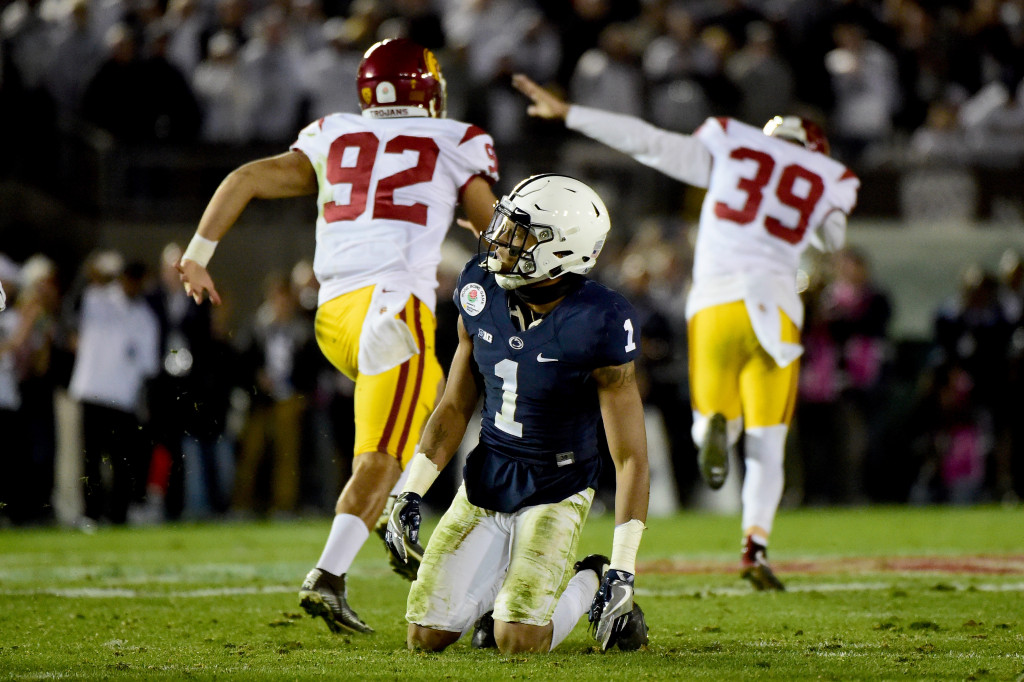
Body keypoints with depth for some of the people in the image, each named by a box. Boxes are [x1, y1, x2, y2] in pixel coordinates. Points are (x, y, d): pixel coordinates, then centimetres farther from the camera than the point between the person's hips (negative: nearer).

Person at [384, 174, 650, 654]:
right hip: (484, 485, 5)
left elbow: (630, 456, -17)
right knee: (426, 636, -2)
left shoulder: (596, 324, -22)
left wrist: (623, 569, -19)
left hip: (555, 493, -5)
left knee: (517, 640, -20)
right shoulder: (482, 294, -5)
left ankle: (590, 581, 11)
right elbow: (455, 408, 7)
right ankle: (500, 587, 29)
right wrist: (411, 495, -2)